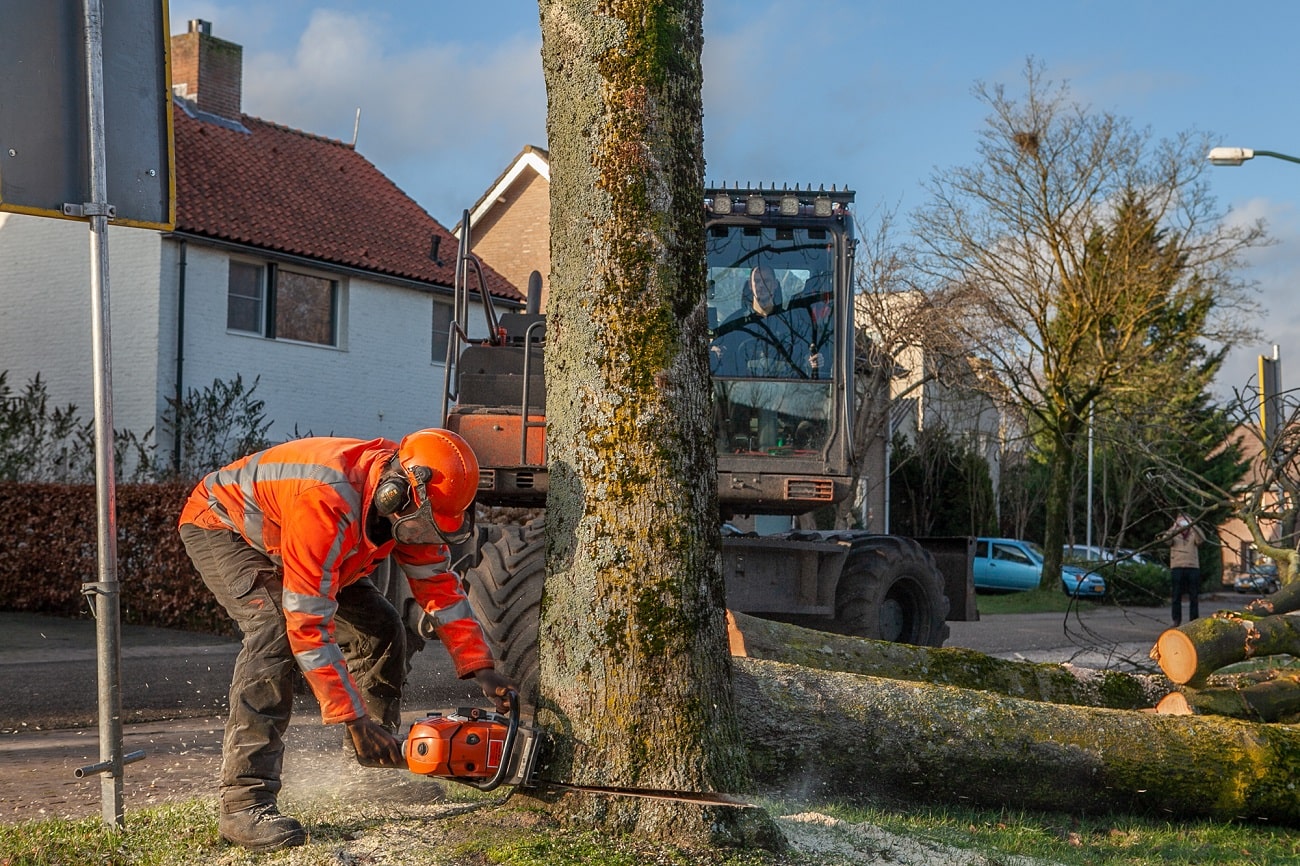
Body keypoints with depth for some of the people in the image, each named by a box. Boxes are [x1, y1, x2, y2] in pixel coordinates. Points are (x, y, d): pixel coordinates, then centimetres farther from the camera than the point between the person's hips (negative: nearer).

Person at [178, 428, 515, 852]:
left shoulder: (407, 506, -18)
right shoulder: (327, 503, -43)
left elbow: (439, 585, -7)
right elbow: (307, 626, -42)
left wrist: (481, 668, -14)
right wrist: (355, 718, -38)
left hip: (276, 535, 9)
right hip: (220, 525, -8)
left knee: (380, 628, 1)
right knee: (275, 630, -31)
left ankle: (372, 770, 15)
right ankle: (244, 805, -32)